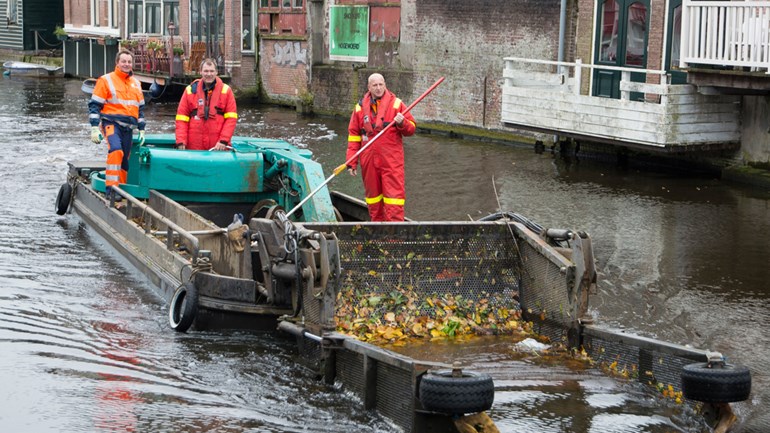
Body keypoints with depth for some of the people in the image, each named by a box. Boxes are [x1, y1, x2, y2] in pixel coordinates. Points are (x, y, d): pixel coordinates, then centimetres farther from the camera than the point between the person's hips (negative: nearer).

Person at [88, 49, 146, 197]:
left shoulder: (136, 83, 18)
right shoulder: (106, 80, 0)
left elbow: (140, 108, 26)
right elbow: (94, 105, -2)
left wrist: (141, 129, 22)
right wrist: (94, 128, -10)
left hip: (128, 128, 6)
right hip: (111, 123, -6)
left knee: (124, 160, 9)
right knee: (116, 151, -28)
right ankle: (111, 187, -28)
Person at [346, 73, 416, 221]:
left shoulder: (396, 104, 4)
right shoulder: (360, 107, 9)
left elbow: (411, 128, 5)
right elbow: (353, 135, 11)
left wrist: (402, 123, -18)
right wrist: (351, 162, 5)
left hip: (391, 159, -3)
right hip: (369, 160, 3)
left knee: (394, 192, -10)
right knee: (373, 192, 10)